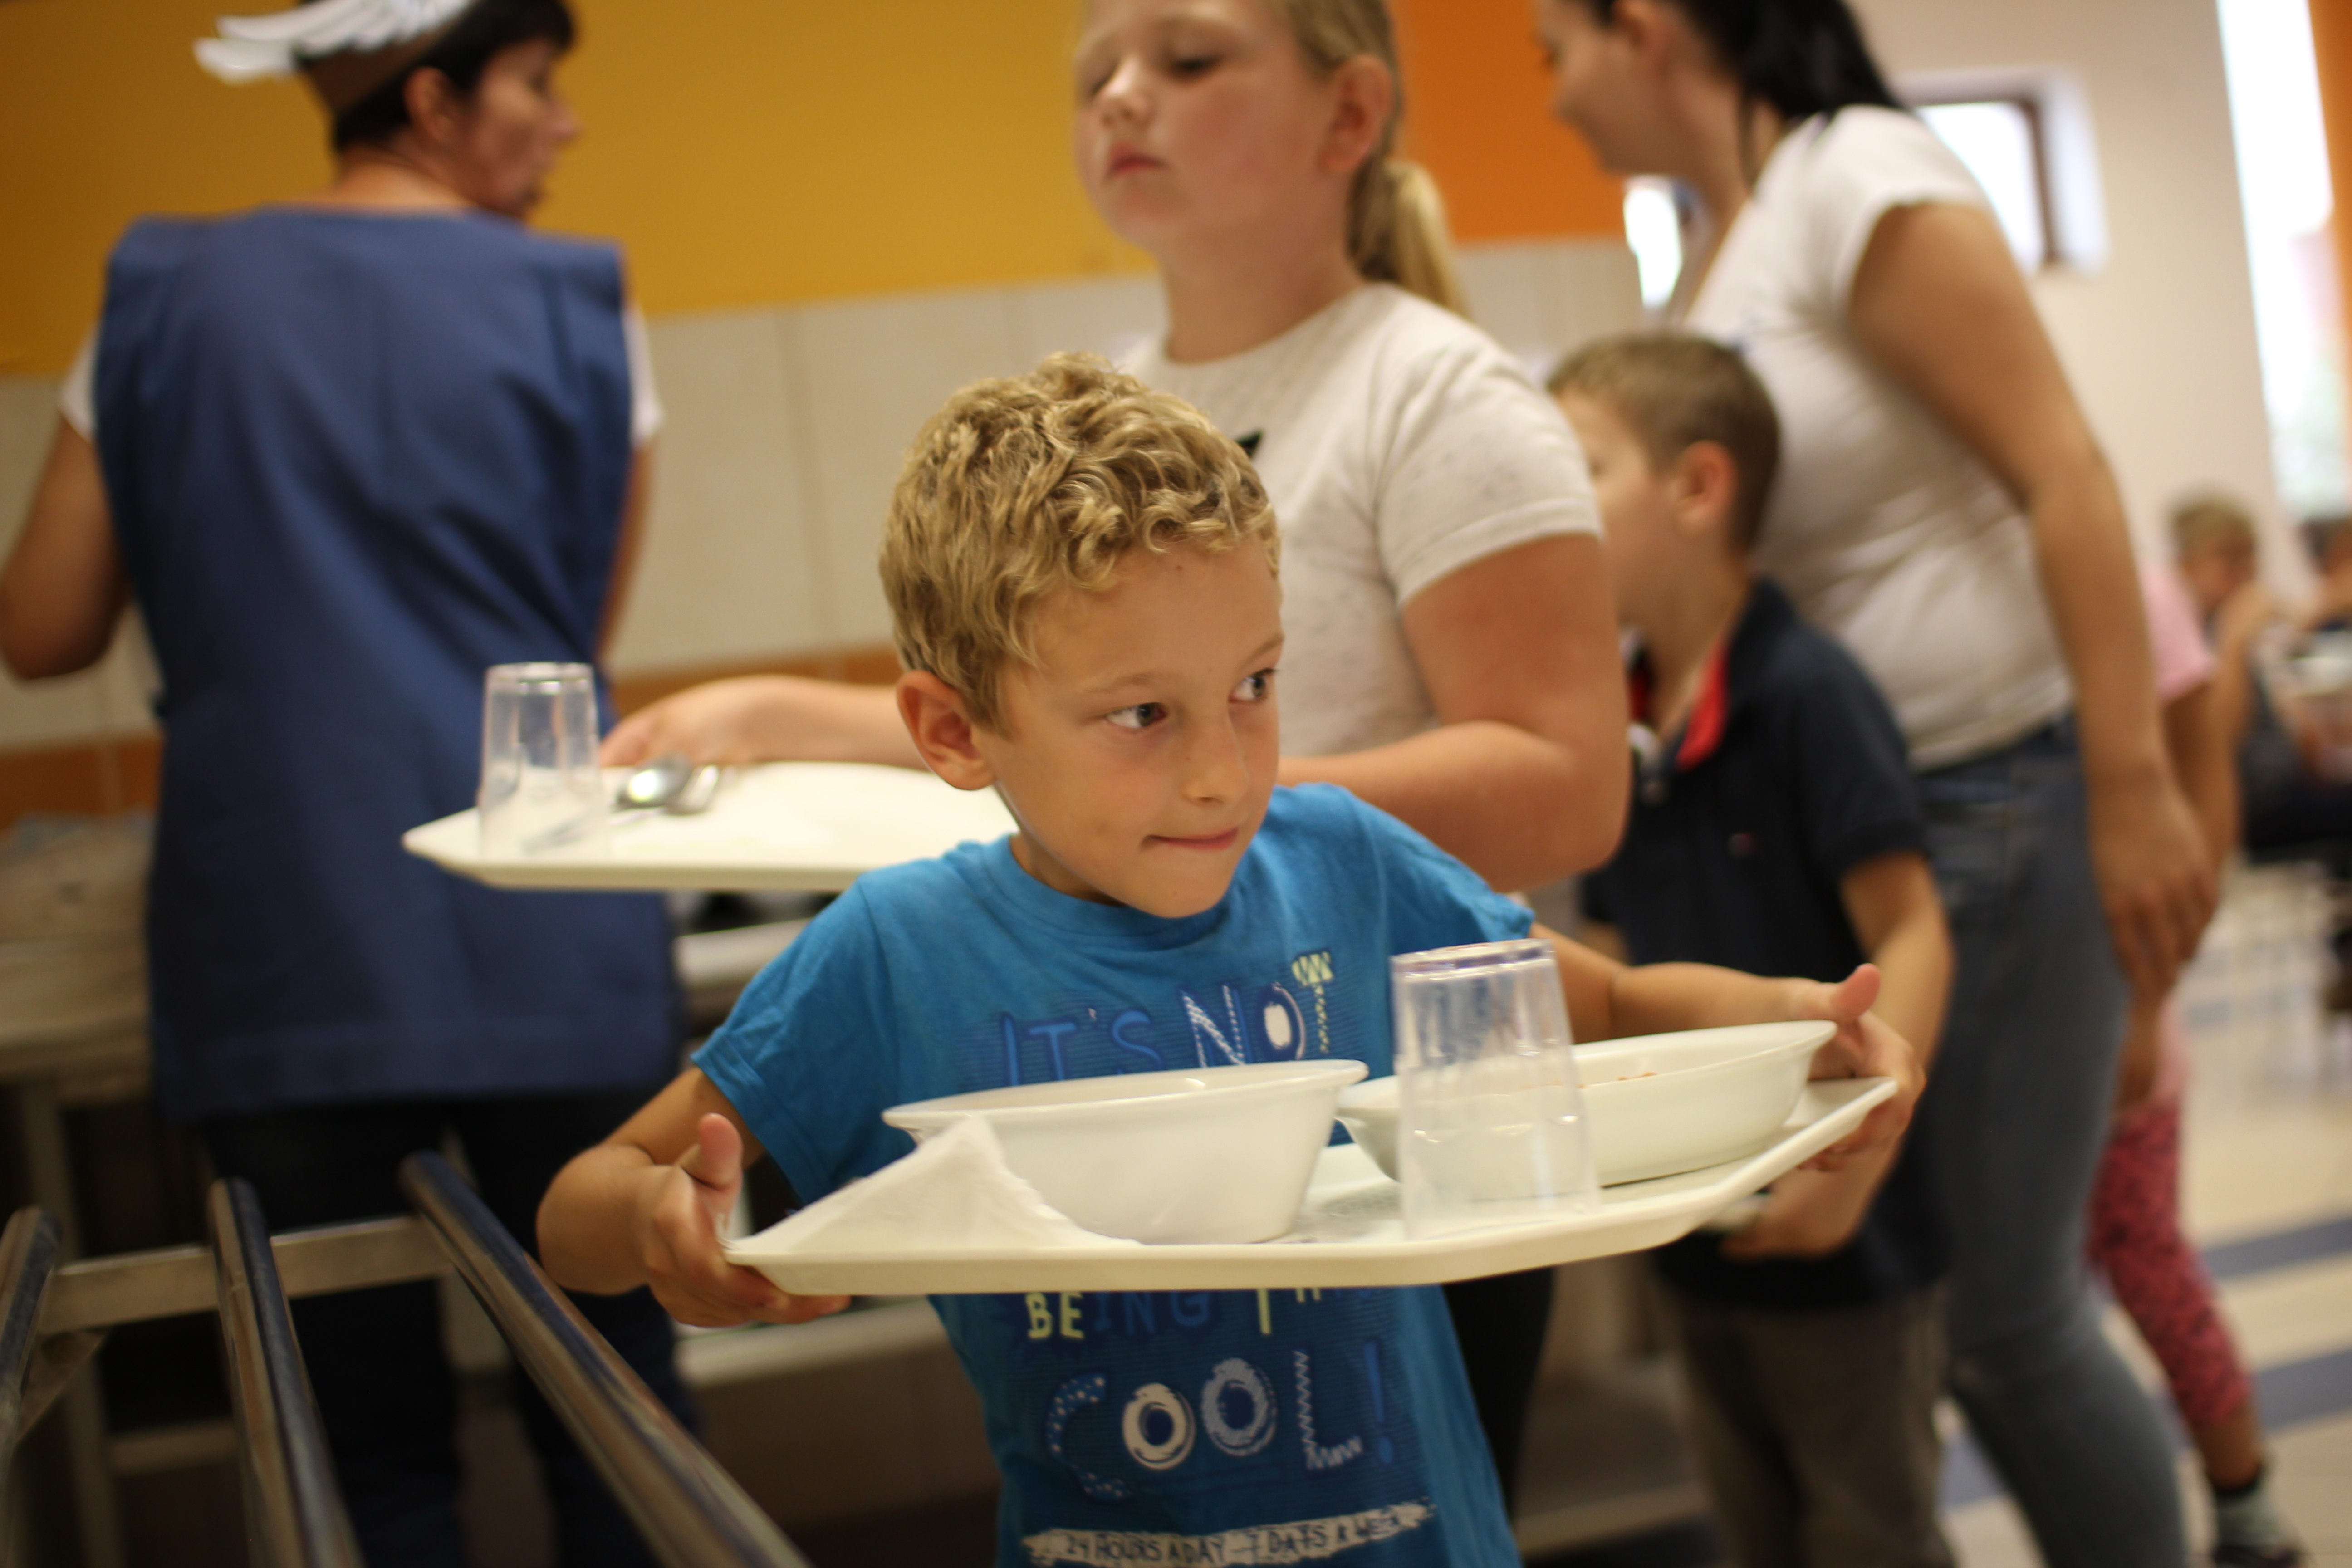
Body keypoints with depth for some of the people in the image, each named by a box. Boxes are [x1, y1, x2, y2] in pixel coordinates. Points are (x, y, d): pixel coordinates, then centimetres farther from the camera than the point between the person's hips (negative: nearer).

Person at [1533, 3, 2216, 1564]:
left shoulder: (1859, 177, -10)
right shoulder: (1717, 249, 14)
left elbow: (2063, 472, -17)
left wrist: (2135, 787, -22)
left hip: (1999, 794, -8)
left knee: (2004, 1313, -3)